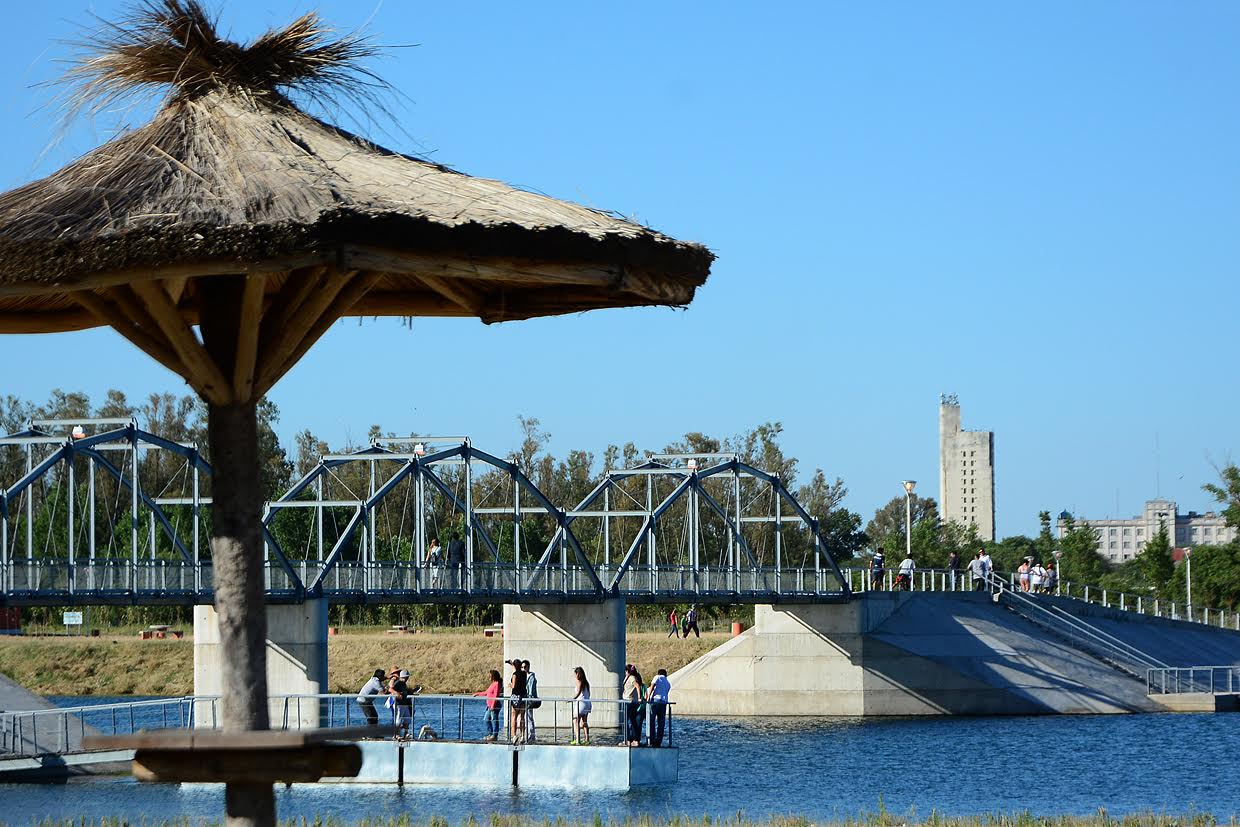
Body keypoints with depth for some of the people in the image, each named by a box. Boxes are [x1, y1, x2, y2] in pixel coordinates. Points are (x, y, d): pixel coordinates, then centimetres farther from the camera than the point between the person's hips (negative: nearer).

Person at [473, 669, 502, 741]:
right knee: (487, 720, 12)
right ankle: (490, 734, 16)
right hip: (490, 706, 10)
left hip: (494, 706, -10)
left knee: (494, 720, -7)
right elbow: (486, 692, 28)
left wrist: (493, 705, -21)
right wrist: (477, 694, 32)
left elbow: (496, 696, -17)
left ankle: (495, 735, -4)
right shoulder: (493, 684, 19)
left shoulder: (497, 684, -11)